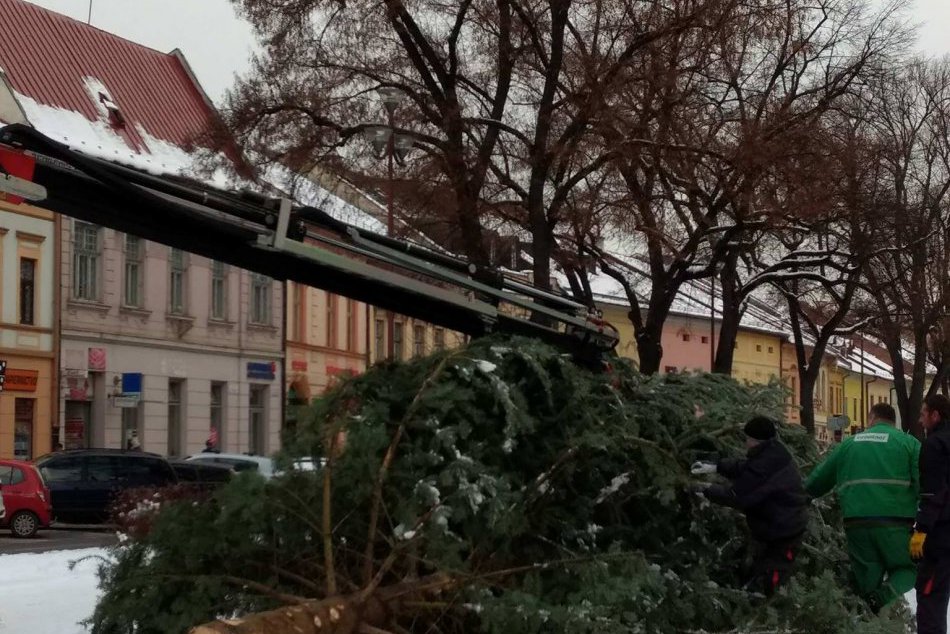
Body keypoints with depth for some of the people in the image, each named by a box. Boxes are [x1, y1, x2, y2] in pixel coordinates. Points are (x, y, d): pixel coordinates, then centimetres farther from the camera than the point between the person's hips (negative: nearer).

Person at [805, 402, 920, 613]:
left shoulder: (849, 444, 16)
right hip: (895, 522, -3)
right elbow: (925, 483, -7)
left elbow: (818, 479, 23)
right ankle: (886, 595, -19)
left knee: (866, 580, 11)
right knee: (906, 569, 11)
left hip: (856, 522, 3)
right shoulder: (908, 442, 6)